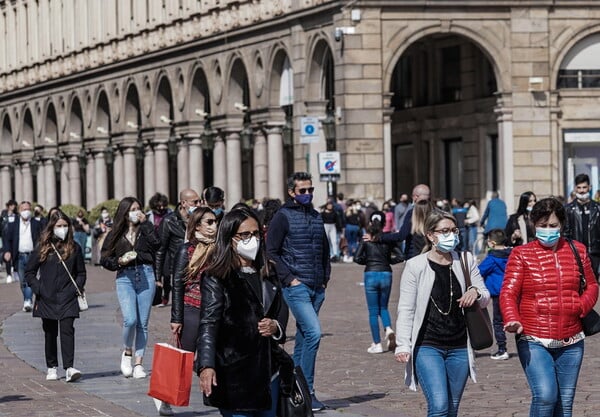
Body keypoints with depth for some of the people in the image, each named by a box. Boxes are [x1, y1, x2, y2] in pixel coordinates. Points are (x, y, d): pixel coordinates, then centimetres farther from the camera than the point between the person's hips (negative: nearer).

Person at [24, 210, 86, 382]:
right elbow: (29, 271, 8)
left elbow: (81, 273, 14)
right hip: (47, 298, 1)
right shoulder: (43, 248, 3)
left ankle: (69, 368, -21)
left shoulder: (74, 248, 6)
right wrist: (37, 289, -4)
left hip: (67, 298, -1)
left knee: (67, 330, -13)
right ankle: (52, 368, 19)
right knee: (50, 333, 8)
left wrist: (77, 287, -1)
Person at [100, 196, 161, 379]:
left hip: (145, 276, 1)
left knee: (143, 323, 2)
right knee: (130, 320, -16)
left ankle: (138, 363, 9)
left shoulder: (146, 229, 7)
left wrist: (145, 223, -8)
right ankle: (127, 352, 10)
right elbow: (105, 259, 8)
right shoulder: (115, 235, 6)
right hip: (125, 278, -1)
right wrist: (119, 261, -10)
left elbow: (156, 244, -12)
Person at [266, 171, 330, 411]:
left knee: (303, 337, 10)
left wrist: (325, 278, 13)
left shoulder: (316, 217, 16)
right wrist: (289, 278, -12)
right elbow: (272, 252, -7)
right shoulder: (283, 217, -4)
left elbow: (324, 250, 25)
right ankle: (307, 390, -12)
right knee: (313, 332, -18)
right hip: (297, 287, -7)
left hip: (317, 289, 7)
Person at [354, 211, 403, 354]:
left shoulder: (366, 239, -2)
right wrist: (388, 260, 12)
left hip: (371, 275, -2)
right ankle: (388, 329, -10)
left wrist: (367, 261, 10)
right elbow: (399, 256, -4)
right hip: (386, 274, 2)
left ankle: (377, 344, 4)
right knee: (383, 307, 19)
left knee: (373, 311, 5)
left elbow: (357, 258, -9)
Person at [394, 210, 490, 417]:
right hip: (427, 347, -4)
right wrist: (402, 345, -14)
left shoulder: (466, 261, 6)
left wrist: (476, 292, -12)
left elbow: (485, 298, 13)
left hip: (459, 348, 4)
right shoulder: (415, 266, -4)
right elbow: (406, 310, -4)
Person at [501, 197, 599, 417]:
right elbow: (508, 292, -8)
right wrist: (512, 320, -28)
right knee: (545, 395, -21)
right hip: (534, 342, -4)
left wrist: (581, 306, -4)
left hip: (571, 343, 4)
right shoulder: (521, 255, -1)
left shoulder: (577, 250, 10)